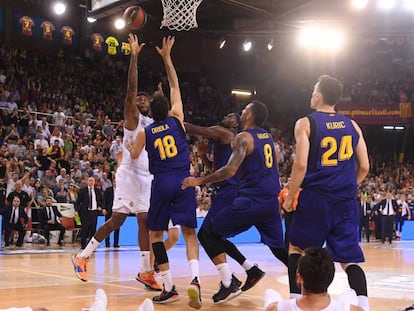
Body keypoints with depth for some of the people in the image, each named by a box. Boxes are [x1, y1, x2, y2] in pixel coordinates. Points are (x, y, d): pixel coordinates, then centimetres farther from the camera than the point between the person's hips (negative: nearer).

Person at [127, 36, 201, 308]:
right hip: (184, 181, 1)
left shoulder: (145, 132, 4)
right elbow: (175, 86, 14)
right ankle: (195, 278, -21)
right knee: (189, 232, 4)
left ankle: (169, 288, 5)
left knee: (155, 233, 12)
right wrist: (167, 57, 19)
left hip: (162, 183, -1)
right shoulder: (177, 119, 6)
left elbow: (134, 155, 14)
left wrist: (129, 145, 36)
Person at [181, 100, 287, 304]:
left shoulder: (243, 138, -10)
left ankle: (228, 285, -6)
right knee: (278, 246, 23)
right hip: (271, 200, 8)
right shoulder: (267, 137, 14)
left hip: (251, 200, -8)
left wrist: (200, 181, -15)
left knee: (209, 234, 2)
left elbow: (230, 170, -21)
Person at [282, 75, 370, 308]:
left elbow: (301, 164, -13)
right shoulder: (352, 125, 9)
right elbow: (364, 167, 9)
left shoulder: (306, 123, -4)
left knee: (297, 248, 17)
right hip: (346, 203, 3)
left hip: (316, 199, -3)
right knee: (350, 259, 5)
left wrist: (290, 197, -1)